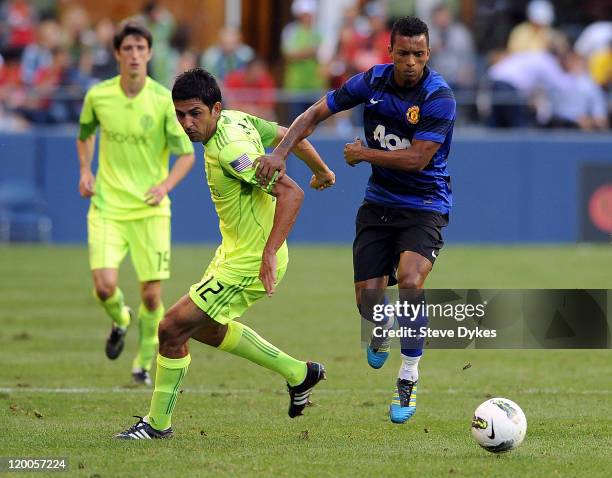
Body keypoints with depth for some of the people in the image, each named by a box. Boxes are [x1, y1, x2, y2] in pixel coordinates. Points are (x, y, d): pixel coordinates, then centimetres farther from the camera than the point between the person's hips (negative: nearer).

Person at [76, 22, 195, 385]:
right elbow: (85, 133, 21)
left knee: (152, 294, -2)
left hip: (150, 209, -1)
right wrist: (86, 171, 4)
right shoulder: (98, 96, -1)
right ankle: (120, 321, 22)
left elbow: (187, 154, -4)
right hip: (107, 206, 1)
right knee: (105, 287, -15)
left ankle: (144, 361, 23)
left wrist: (165, 185, -22)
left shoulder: (165, 100, -8)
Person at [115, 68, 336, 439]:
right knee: (207, 328, 27)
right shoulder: (238, 119, -2)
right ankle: (298, 373, 37)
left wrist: (270, 253, -39)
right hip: (234, 252, 11)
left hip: (248, 264, -11)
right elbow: (291, 136, 12)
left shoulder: (229, 150, -29)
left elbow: (291, 192, -33)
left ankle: (158, 423, 9)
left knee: (173, 328, -7)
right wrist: (322, 171, 30)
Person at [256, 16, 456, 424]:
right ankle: (384, 329, 39)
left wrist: (364, 153, -12)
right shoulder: (373, 81, -4)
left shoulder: (439, 98, -18)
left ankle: (408, 380, -10)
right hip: (378, 203, 4)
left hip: (424, 207, -4)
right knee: (368, 298, -2)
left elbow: (416, 158, -23)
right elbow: (316, 113, 2)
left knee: (410, 282, -28)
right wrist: (280, 153, -13)